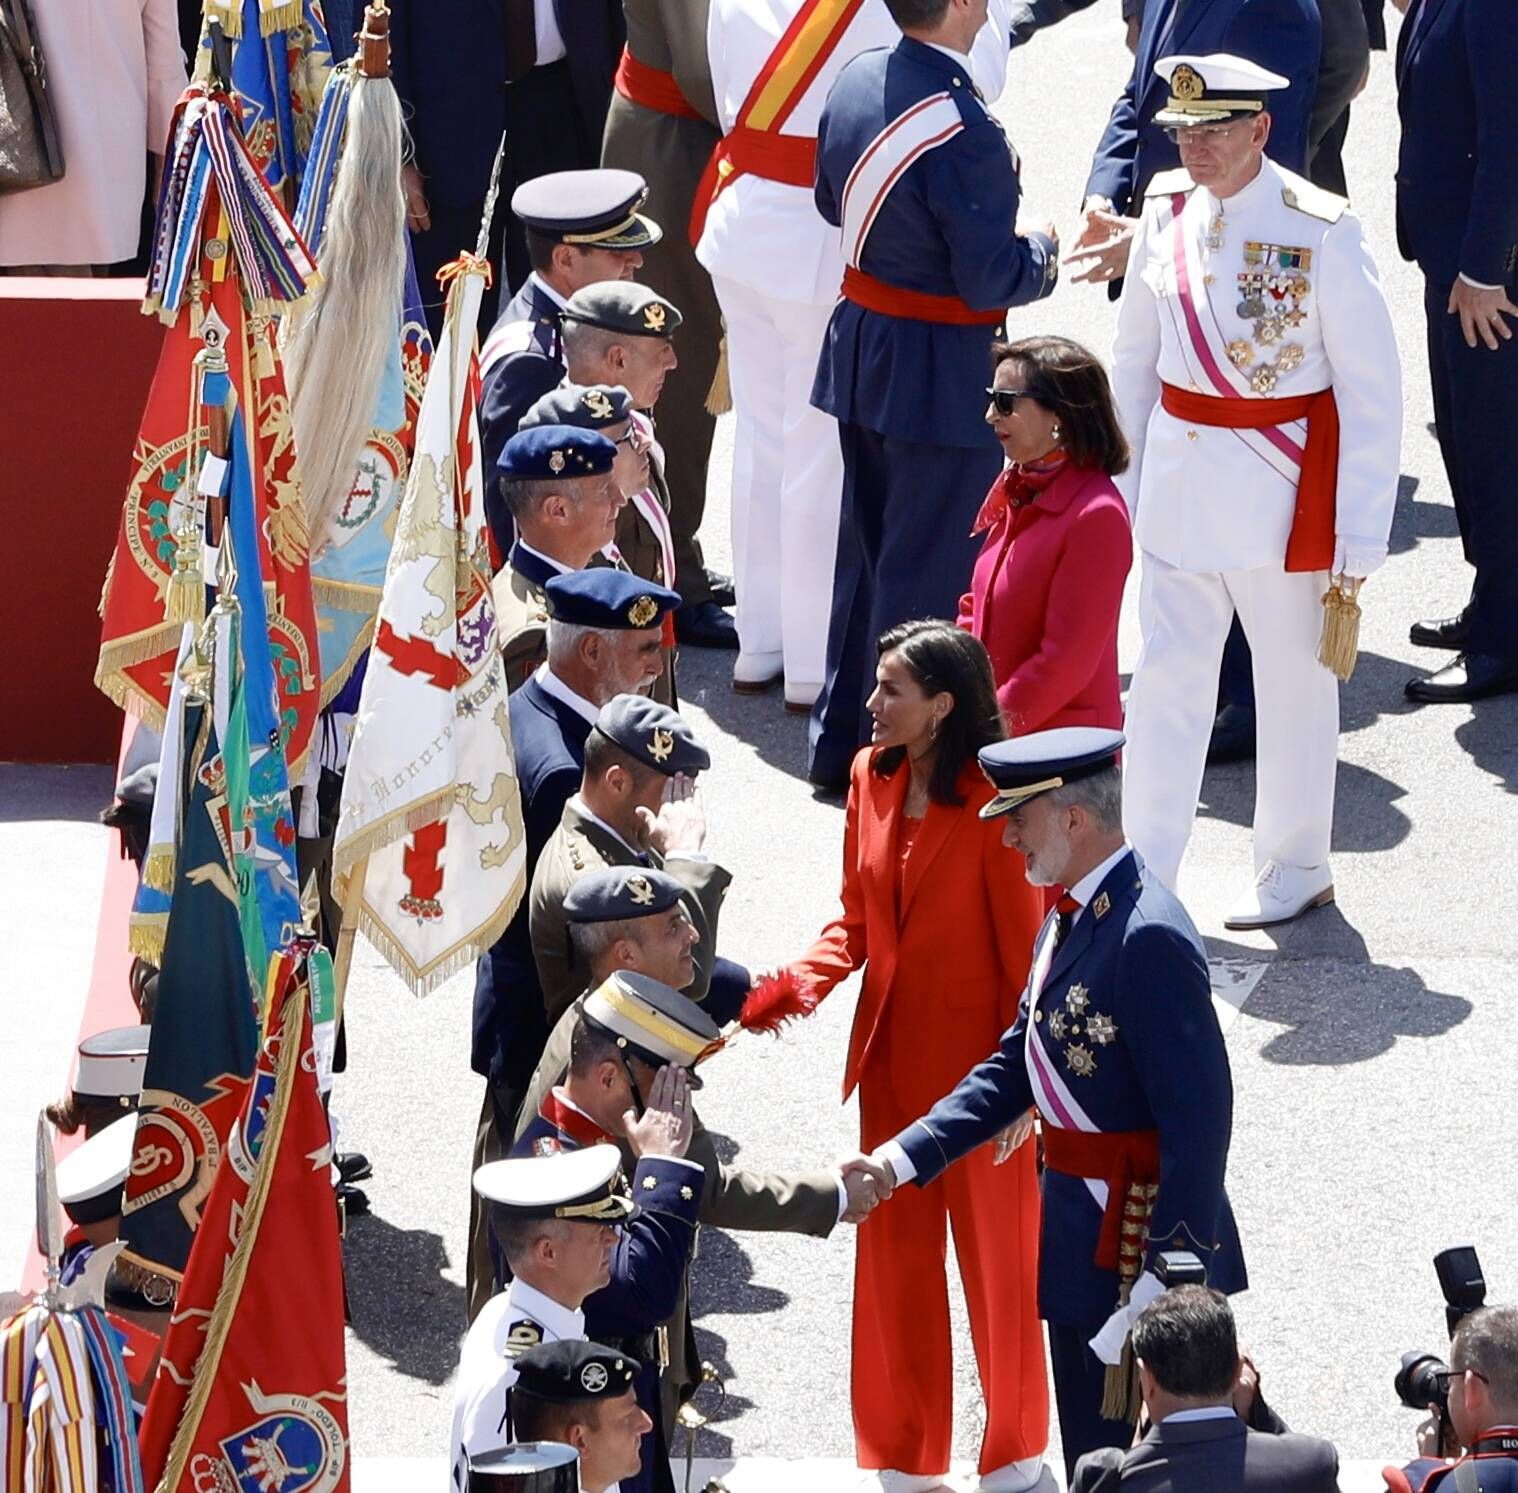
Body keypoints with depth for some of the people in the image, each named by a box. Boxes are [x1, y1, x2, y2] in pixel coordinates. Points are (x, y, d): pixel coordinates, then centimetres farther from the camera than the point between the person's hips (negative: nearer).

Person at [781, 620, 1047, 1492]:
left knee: (997, 1258, 10)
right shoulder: (872, 780, 0)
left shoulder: (990, 805, -20)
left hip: (976, 1061, -6)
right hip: (891, 1057, 6)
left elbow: (1022, 951, -16)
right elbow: (857, 923, 7)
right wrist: (799, 985, -11)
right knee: (894, 1255, 14)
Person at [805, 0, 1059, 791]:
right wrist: (1044, 251, -3)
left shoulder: (856, 81, -2)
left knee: (862, 550, 20)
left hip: (860, 355, 8)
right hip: (940, 378, -8)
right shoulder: (964, 133, -26)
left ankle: (839, 743, 30)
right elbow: (991, 282, -21)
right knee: (928, 576, 3)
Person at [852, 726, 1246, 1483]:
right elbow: (1018, 1067, 14)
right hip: (1081, 1235, 10)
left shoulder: (1149, 937, -24)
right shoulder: (1069, 916, 7)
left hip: (1138, 1236, -10)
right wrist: (905, 1156, 4)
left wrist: (1169, 1278, -25)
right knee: (1091, 1454, 20)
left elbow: (1200, 1116, -26)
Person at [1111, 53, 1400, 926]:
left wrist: (1361, 535, -12)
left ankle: (1296, 869, 26)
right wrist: (1120, 485, 11)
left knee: (1295, 682, 10)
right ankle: (1144, 874, 11)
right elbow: (1135, 360, 10)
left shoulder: (1322, 233, -15)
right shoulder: (1168, 217, -1)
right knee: (1166, 678, 5)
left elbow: (1372, 390, -11)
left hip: (1285, 485, -4)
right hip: (1180, 483, 4)